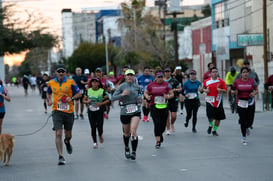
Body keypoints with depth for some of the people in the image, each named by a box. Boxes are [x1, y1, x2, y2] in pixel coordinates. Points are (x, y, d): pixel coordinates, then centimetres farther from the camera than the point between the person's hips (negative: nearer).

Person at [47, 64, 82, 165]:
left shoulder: (70, 82, -2)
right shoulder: (51, 83, 4)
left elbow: (79, 93, 1)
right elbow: (48, 93, 22)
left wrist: (71, 98, -17)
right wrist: (49, 100, 2)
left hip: (69, 111, 0)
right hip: (57, 111, 0)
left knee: (68, 134, 13)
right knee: (58, 134, -13)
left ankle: (67, 142, 51)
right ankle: (61, 157, -10)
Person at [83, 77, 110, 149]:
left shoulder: (102, 91, -3)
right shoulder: (88, 91, 2)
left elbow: (108, 100, 0)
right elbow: (84, 100, 8)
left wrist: (101, 103, -15)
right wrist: (87, 101, -14)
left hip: (99, 111, -1)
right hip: (91, 111, 1)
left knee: (100, 126, -6)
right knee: (93, 127, 1)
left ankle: (100, 135, 29)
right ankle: (95, 142, 16)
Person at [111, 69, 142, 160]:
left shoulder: (137, 87, 5)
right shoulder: (121, 87, -3)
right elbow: (112, 98, -10)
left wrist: (140, 99, 6)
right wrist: (122, 94, -24)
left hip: (136, 112, 0)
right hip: (125, 112, 0)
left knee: (133, 130, -19)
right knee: (126, 133, 13)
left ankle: (134, 152, -16)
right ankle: (126, 148, 41)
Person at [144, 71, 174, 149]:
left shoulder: (166, 85, 1)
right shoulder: (151, 85, 2)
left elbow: (172, 94, 3)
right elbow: (145, 93, 15)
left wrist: (168, 96, -18)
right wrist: (147, 97, -7)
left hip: (164, 107, 1)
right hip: (154, 107, -1)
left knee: (163, 125, 8)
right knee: (157, 124, -12)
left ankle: (160, 135, 42)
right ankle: (158, 141, -8)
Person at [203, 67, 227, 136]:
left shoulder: (221, 81, 0)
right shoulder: (207, 81, 4)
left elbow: (225, 90, -2)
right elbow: (204, 88, 18)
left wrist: (220, 90, -21)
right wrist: (205, 90, -4)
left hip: (218, 101, 1)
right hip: (210, 101, -1)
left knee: (218, 117, 5)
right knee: (211, 116, -13)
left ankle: (214, 130, 24)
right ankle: (210, 126, 19)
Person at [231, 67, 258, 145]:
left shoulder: (252, 81, 0)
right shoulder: (237, 82, 1)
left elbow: (256, 90, 7)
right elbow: (233, 90, 11)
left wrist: (254, 93, -14)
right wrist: (234, 92, -12)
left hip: (250, 103, 1)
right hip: (241, 103, -1)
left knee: (250, 121, -1)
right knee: (243, 121, -4)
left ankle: (247, 127, 38)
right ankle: (244, 138, 12)